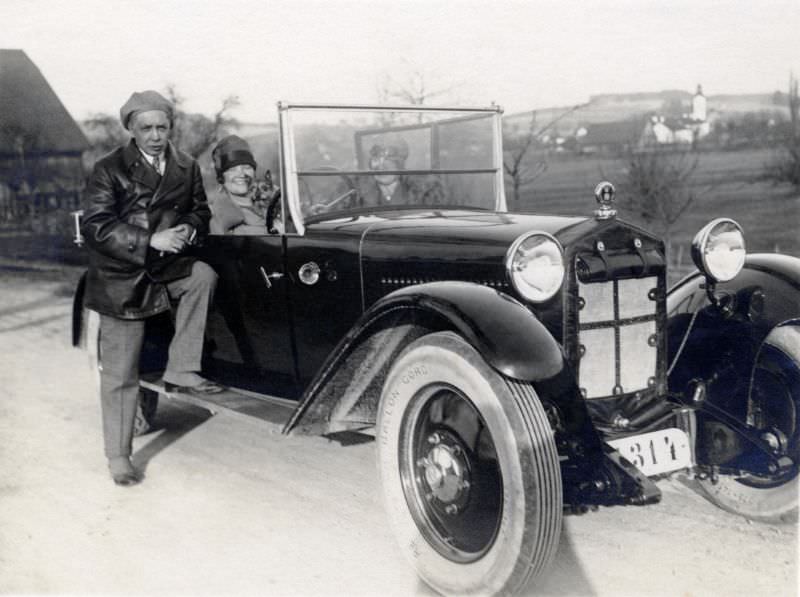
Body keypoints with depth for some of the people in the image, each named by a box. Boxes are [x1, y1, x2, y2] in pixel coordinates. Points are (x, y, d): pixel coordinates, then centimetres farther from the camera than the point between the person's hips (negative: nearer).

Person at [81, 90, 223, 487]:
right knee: (120, 376, 0)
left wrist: (188, 228, -11)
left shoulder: (186, 168, 3)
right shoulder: (109, 170, -10)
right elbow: (95, 226, -17)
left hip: (166, 268, 4)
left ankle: (180, 371, -16)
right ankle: (118, 457, 15)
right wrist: (150, 240, -26)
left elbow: (200, 211, 13)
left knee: (203, 275, -28)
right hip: (121, 280, -4)